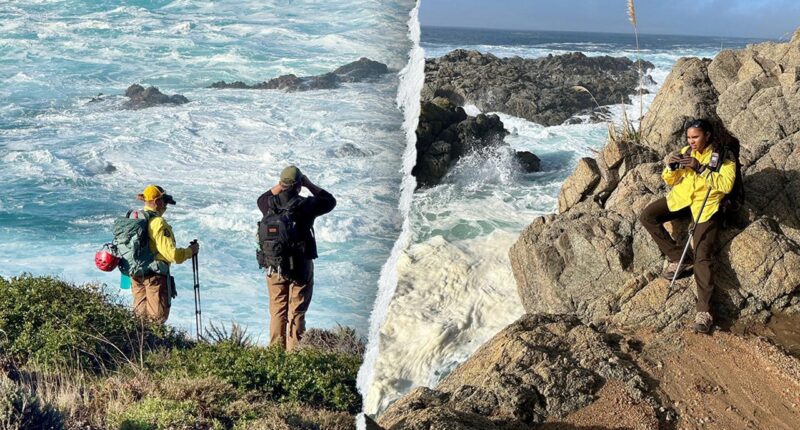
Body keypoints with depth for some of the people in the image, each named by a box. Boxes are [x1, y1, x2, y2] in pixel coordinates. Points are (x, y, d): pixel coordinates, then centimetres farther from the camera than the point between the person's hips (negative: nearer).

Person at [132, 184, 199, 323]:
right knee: (158, 316, 1)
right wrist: (190, 251, -6)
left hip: (136, 274, 8)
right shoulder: (158, 223, -19)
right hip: (155, 274, -8)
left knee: (140, 313, 17)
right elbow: (172, 254, -22)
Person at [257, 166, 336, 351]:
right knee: (297, 313, 6)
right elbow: (330, 201, 3)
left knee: (277, 312, 13)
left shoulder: (270, 204, -5)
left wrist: (279, 186, 12)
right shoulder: (306, 205, -14)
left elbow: (262, 199, 20)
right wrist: (310, 185, 5)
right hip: (301, 266, -3)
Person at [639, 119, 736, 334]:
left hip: (706, 205, -6)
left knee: (703, 257, -18)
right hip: (681, 198, 6)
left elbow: (726, 185, -23)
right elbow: (670, 180, 11)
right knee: (647, 216, -14)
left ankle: (704, 310, -24)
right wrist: (671, 166, -12)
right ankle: (679, 259, -4)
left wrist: (700, 168, -29)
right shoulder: (686, 151, 6)